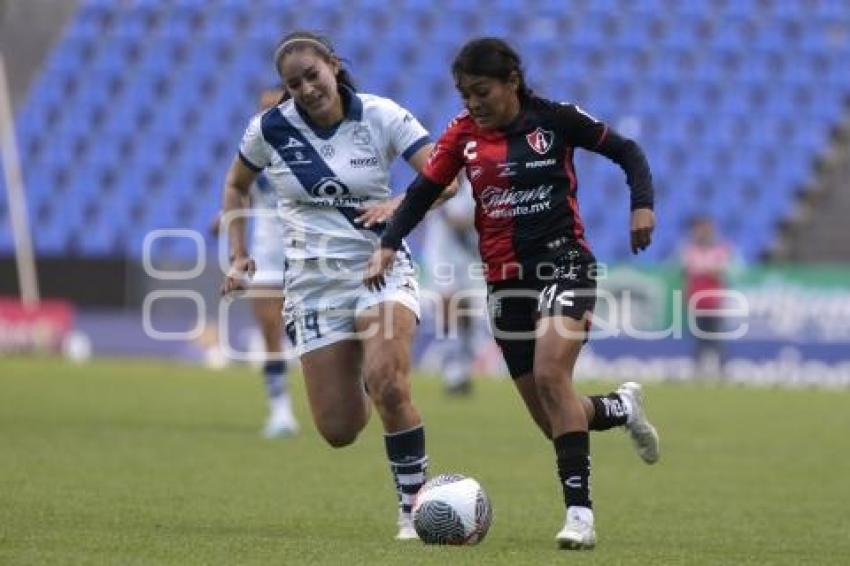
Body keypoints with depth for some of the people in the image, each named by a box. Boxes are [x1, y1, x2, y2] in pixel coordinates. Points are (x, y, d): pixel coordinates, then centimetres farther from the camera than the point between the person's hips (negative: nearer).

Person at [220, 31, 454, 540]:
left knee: (389, 386, -29)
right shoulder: (271, 129, -2)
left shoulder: (381, 116, -7)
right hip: (314, 282, 2)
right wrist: (238, 256, 7)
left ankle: (414, 507, -12)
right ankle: (358, 383, 37)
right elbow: (236, 186, 16)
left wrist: (399, 204, -30)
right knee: (339, 430, -2)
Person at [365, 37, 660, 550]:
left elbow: (627, 151, 2)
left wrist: (643, 204, -13)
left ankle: (580, 512, -27)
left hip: (564, 263, -4)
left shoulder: (556, 120, -7)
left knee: (550, 374, -28)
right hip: (507, 280, 4)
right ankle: (623, 407, 40)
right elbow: (424, 191, 5)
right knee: (554, 420, 6)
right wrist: (388, 245, -9)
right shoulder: (463, 134, 1)